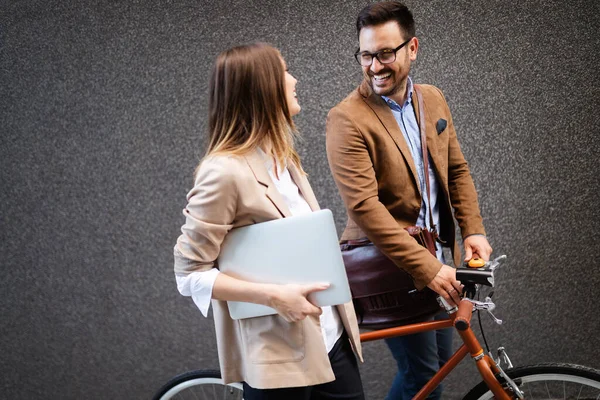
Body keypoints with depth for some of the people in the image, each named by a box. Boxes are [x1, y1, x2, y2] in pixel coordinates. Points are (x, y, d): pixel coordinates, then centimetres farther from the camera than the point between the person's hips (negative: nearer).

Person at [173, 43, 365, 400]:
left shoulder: (283, 158, 8)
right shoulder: (225, 172, -18)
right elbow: (190, 273, -16)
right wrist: (274, 295, -24)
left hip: (328, 335, 8)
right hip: (278, 354, -8)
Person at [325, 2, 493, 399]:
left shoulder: (433, 99, 5)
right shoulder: (348, 118, -17)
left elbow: (457, 170, 14)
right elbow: (364, 206, -24)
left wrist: (473, 231, -1)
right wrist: (427, 268, -26)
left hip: (437, 258, 7)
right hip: (391, 265, -7)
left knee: (440, 361, 16)